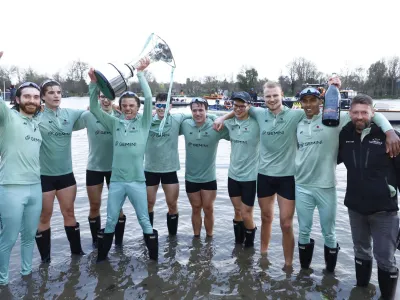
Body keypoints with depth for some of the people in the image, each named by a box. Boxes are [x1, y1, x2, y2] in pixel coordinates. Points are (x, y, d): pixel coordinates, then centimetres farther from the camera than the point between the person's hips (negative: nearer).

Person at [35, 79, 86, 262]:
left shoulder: (70, 114, 1)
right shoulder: (36, 116, -9)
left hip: (66, 173, 4)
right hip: (44, 175, -3)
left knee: (69, 213, 15)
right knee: (44, 216, 9)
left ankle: (76, 251, 30)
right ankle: (45, 258, 25)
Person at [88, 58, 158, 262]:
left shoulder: (143, 123, 0)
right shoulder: (114, 123, 6)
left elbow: (149, 98, -12)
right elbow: (94, 108, 3)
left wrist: (140, 73, -14)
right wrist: (94, 83, -9)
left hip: (137, 181, -2)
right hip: (116, 181, 2)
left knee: (144, 221, 10)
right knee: (110, 222, 13)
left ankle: (153, 256, 26)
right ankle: (101, 256, 31)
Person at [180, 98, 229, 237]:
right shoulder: (185, 125, -7)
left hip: (209, 178, -1)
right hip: (191, 177, 2)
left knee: (208, 209, 11)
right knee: (196, 209, 16)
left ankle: (209, 238, 30)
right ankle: (196, 237, 32)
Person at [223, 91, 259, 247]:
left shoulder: (257, 123, -15)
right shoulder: (230, 122, 0)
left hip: (250, 176, -4)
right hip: (233, 174, 5)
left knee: (246, 214, 5)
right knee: (237, 211, 18)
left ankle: (249, 243, 31)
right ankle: (239, 241, 38)